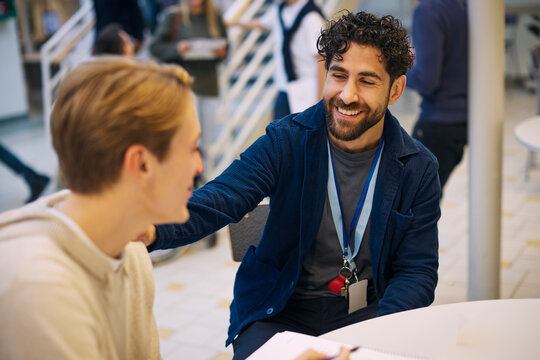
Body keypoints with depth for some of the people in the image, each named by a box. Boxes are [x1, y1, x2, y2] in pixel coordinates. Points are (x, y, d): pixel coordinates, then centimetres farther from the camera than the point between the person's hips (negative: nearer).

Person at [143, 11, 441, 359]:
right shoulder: (285, 141, -7)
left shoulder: (419, 169, -3)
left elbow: (418, 271, -2)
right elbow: (216, 201, -19)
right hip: (283, 312, -1)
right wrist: (151, 230, -40)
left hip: (368, 311, 2)